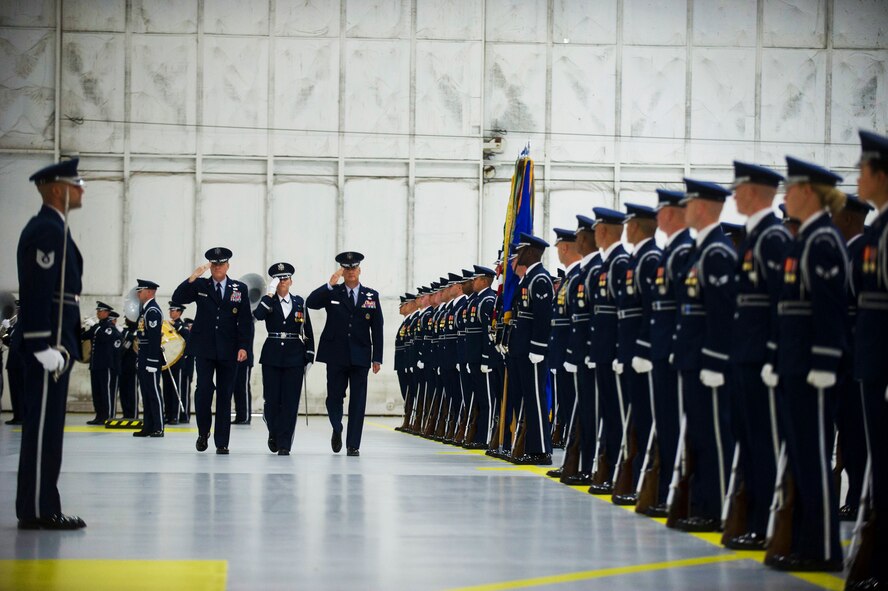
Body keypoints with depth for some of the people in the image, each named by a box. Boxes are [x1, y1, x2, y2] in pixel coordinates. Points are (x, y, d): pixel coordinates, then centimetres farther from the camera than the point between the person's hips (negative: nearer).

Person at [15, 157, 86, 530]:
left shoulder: (51, 229, 19)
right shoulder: (48, 230, -14)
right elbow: (38, 291, -21)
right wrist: (47, 346, -24)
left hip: (53, 341, 11)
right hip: (48, 341, -11)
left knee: (44, 428, 11)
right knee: (44, 427, -8)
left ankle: (38, 507, 15)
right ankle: (38, 511, -5)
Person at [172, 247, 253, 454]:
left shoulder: (240, 289, 7)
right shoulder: (200, 286, 7)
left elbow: (246, 321, 3)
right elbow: (177, 298, -7)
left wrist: (244, 347, -7)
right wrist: (192, 278, -18)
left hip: (228, 351, 1)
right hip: (204, 349, -1)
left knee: (225, 395, 3)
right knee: (204, 389, -12)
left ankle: (222, 443, 7)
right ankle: (203, 432, 10)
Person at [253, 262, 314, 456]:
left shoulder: (299, 303, 9)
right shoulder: (268, 302, 5)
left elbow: (307, 331, 10)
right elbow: (258, 315, -18)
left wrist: (309, 357, 5)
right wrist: (270, 294, -16)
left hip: (294, 358, 0)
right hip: (272, 356, 0)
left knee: (290, 401, -3)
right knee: (272, 400, 1)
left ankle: (284, 444, -1)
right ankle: (274, 433, 26)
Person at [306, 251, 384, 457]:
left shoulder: (372, 296, 7)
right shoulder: (332, 293, 5)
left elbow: (377, 329, 6)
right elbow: (310, 303, -11)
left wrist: (377, 357, 1)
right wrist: (330, 285, -20)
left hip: (360, 356, 0)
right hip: (336, 355, 0)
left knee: (357, 401, 0)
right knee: (335, 395, 3)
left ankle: (353, 445, 4)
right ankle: (337, 430, 29)